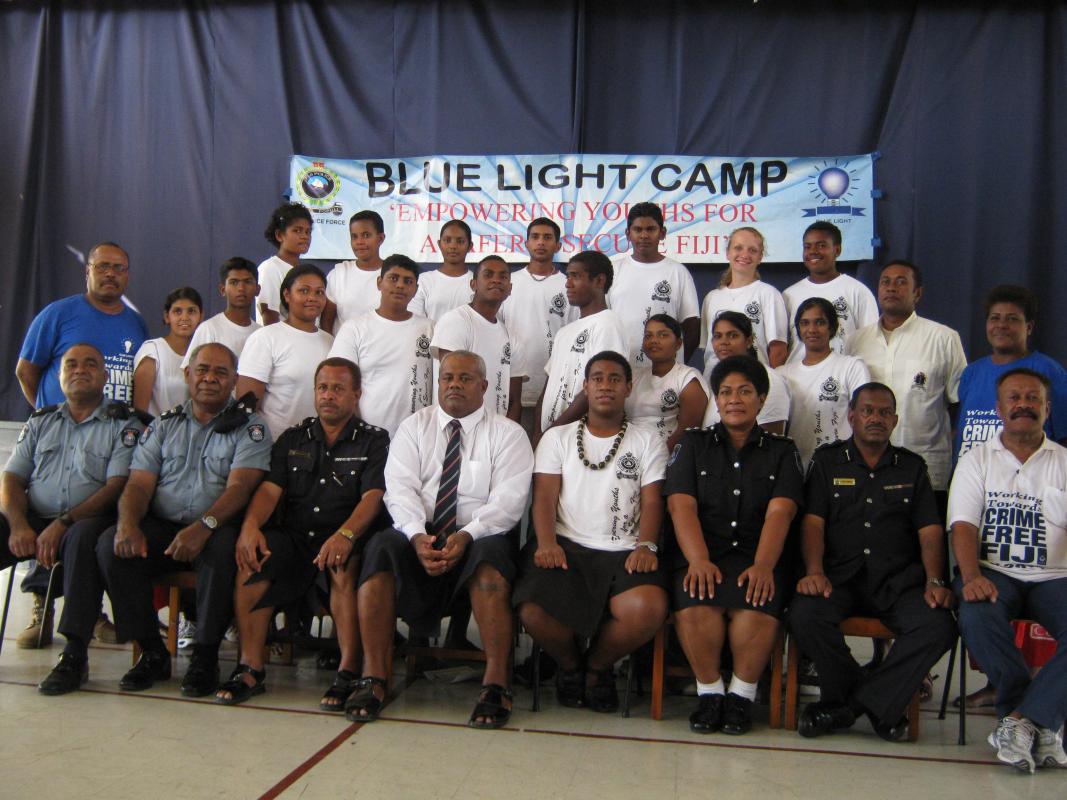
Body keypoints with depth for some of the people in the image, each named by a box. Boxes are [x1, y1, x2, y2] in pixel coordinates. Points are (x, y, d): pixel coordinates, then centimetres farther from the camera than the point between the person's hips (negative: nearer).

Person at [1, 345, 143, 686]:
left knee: (84, 537, -37)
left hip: (88, 521, -4)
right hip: (34, 520, 4)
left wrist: (63, 524, -17)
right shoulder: (40, 422, 21)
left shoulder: (124, 425, 7)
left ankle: (74, 655, -36)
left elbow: (117, 487, -6)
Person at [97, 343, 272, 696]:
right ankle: (152, 651, -10)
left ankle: (206, 654, -20)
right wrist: (128, 523, -15)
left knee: (222, 547, -36)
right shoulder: (163, 425, 17)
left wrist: (204, 526, -28)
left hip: (215, 530, -3)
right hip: (160, 529, 4)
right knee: (110, 545, -23)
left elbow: (239, 487, -10)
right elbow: (138, 484, 7)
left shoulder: (249, 426, 5)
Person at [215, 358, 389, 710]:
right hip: (293, 537, 3)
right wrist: (250, 524, -15)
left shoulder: (374, 441, 7)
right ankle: (250, 668, -20)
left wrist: (345, 535, -27)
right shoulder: (293, 439, 19)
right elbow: (269, 488, 7)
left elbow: (372, 497, -8)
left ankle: (349, 671, -28)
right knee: (251, 556, -25)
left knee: (343, 565, -35)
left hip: (344, 540, -3)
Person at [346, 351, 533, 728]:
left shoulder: (507, 434, 9)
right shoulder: (413, 427, 15)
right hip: (419, 534, 2)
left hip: (480, 536, -2)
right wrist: (418, 536, -19)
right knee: (381, 548, -28)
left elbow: (508, 499, -4)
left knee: (489, 556, -35)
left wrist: (466, 535, -21)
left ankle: (496, 684, -28)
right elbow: (400, 488, 1)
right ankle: (372, 679, -23)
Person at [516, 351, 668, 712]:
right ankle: (569, 664, 7)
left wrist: (646, 545, -14)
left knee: (648, 610, -33)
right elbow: (544, 496, 4)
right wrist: (547, 543, -15)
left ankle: (598, 665, 2)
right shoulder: (557, 437, 17)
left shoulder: (647, 442, 16)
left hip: (624, 553, 0)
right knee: (533, 611, -31)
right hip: (565, 546, 0)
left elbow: (652, 501, 6)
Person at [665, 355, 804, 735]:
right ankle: (710, 691, -11)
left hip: (757, 556, 0)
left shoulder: (782, 451, 16)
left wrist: (763, 565, -18)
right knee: (695, 602, -32)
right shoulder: (693, 444, 16)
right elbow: (681, 505, 2)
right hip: (700, 552, 0)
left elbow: (779, 512, 0)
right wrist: (699, 560, -15)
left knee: (757, 603, -33)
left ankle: (741, 694, -12)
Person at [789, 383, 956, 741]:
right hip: (839, 574, -1)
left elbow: (930, 531, 10)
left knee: (939, 627, -28)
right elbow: (813, 521, 2)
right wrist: (814, 572, -16)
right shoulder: (827, 460, 14)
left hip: (898, 578, 2)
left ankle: (846, 704, -14)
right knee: (804, 615, -32)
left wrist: (934, 581, -8)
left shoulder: (912, 467, 18)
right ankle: (880, 705, -10)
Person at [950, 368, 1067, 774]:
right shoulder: (977, 459, 11)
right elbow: (963, 525, 0)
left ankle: (1019, 720, -24)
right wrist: (972, 577, -20)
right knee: (977, 616, -33)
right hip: (993, 572, -1)